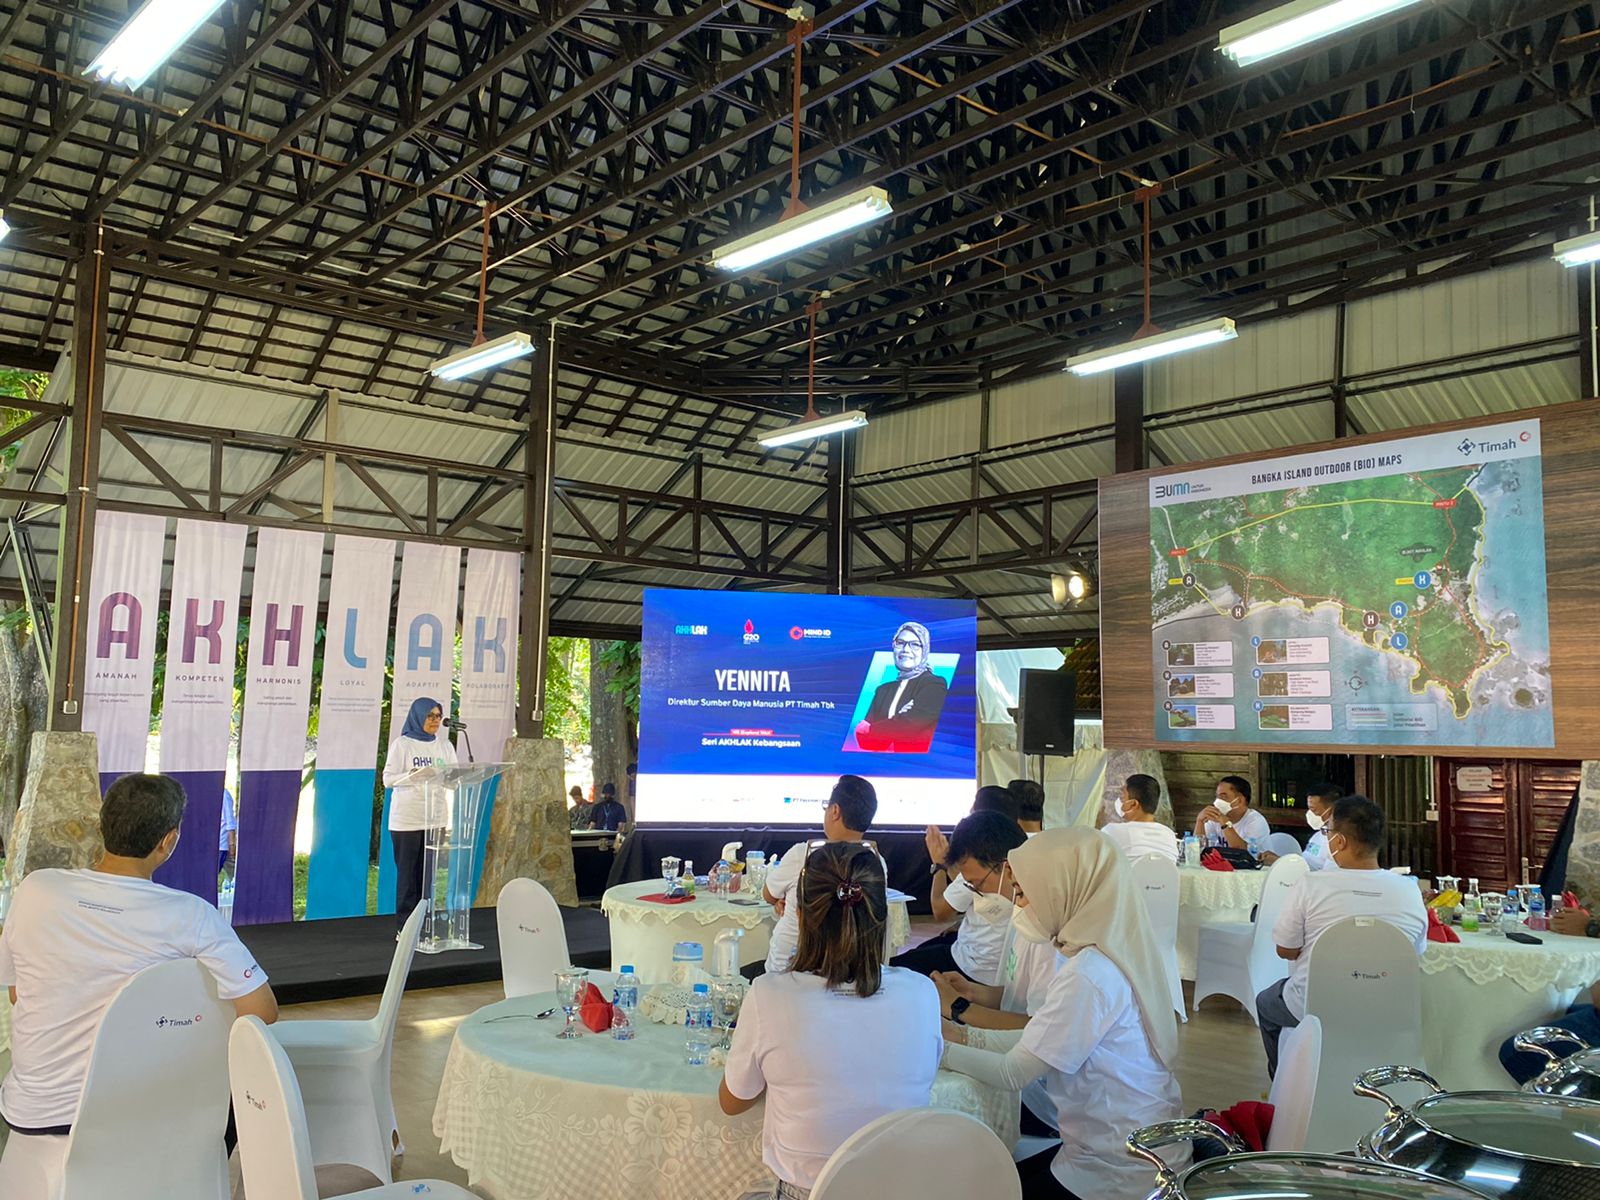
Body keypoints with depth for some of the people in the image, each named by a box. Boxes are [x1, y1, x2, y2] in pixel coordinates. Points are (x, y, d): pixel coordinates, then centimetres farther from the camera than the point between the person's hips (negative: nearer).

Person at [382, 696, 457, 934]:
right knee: (407, 872, -2)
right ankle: (403, 927, 4)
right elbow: (388, 779, -7)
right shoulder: (402, 744, -2)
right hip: (407, 819, -4)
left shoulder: (444, 745, 12)